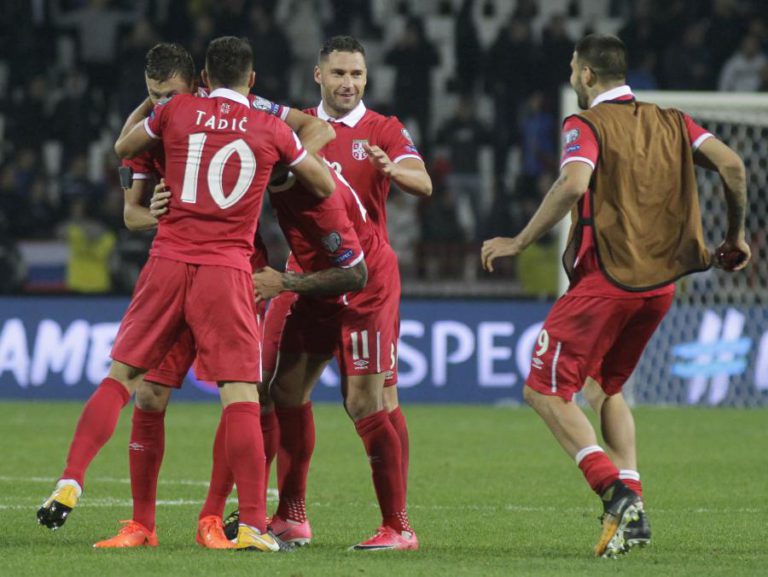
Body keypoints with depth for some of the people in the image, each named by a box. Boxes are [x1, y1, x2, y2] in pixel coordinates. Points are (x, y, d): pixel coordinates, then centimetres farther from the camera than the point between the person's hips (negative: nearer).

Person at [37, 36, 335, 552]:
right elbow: (326, 186, 17)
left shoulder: (176, 111, 4)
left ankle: (71, 483, 3)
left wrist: (148, 105, 39)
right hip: (228, 272, -2)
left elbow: (123, 149, 22)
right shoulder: (272, 130, 3)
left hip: (169, 261, 2)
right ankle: (252, 525, -9)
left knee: (121, 377, 11)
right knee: (241, 395, -4)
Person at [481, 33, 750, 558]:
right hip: (661, 280, 7)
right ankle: (632, 509, 9)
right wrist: (736, 236, 13)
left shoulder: (586, 125, -5)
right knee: (608, 387, 23)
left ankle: (617, 493, -17)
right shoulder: (670, 122, 12)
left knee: (545, 389, 0)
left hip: (606, 278, -7)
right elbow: (731, 164, 2)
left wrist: (520, 242, -17)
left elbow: (574, 184, -23)